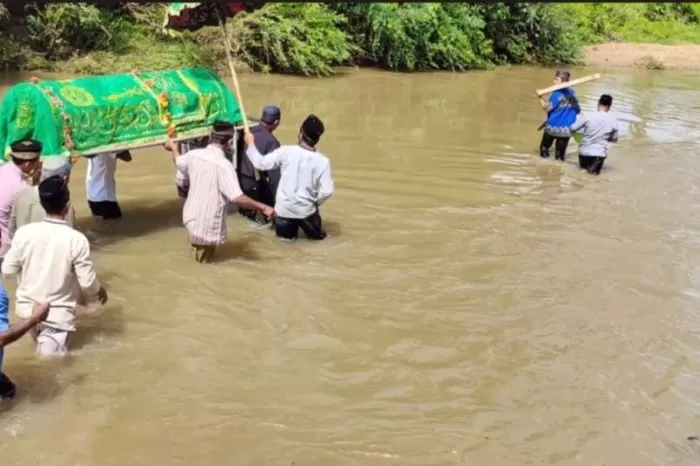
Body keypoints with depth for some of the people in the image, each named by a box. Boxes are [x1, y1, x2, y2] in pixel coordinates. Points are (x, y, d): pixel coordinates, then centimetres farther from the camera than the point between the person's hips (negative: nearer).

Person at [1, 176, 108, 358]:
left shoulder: (24, 232, -11)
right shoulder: (76, 239, -19)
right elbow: (87, 282, -13)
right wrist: (99, 290, 8)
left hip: (26, 307, 4)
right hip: (57, 314, -4)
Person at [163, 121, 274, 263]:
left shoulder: (194, 155, -4)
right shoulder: (224, 165, -25)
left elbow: (179, 162, 20)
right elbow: (237, 198, -30)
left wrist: (173, 147, 41)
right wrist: (262, 207, -20)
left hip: (191, 215, 6)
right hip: (208, 223, -6)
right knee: (204, 257, 19)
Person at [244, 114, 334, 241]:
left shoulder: (285, 151, -13)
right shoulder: (322, 161, -14)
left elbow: (260, 163, -4)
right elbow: (327, 191, -16)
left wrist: (250, 144, 11)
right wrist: (315, 203, 4)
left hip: (283, 207, 1)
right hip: (305, 209, -1)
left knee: (285, 235, 26)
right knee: (318, 234, 25)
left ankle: (286, 228, 6)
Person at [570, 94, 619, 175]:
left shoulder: (587, 115, -15)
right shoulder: (613, 119, -9)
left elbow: (572, 129, -8)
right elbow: (614, 139, 0)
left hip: (585, 150, 1)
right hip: (600, 152, -1)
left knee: (583, 166, 28)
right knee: (596, 169, 21)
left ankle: (588, 166, -3)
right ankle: (595, 165, -9)